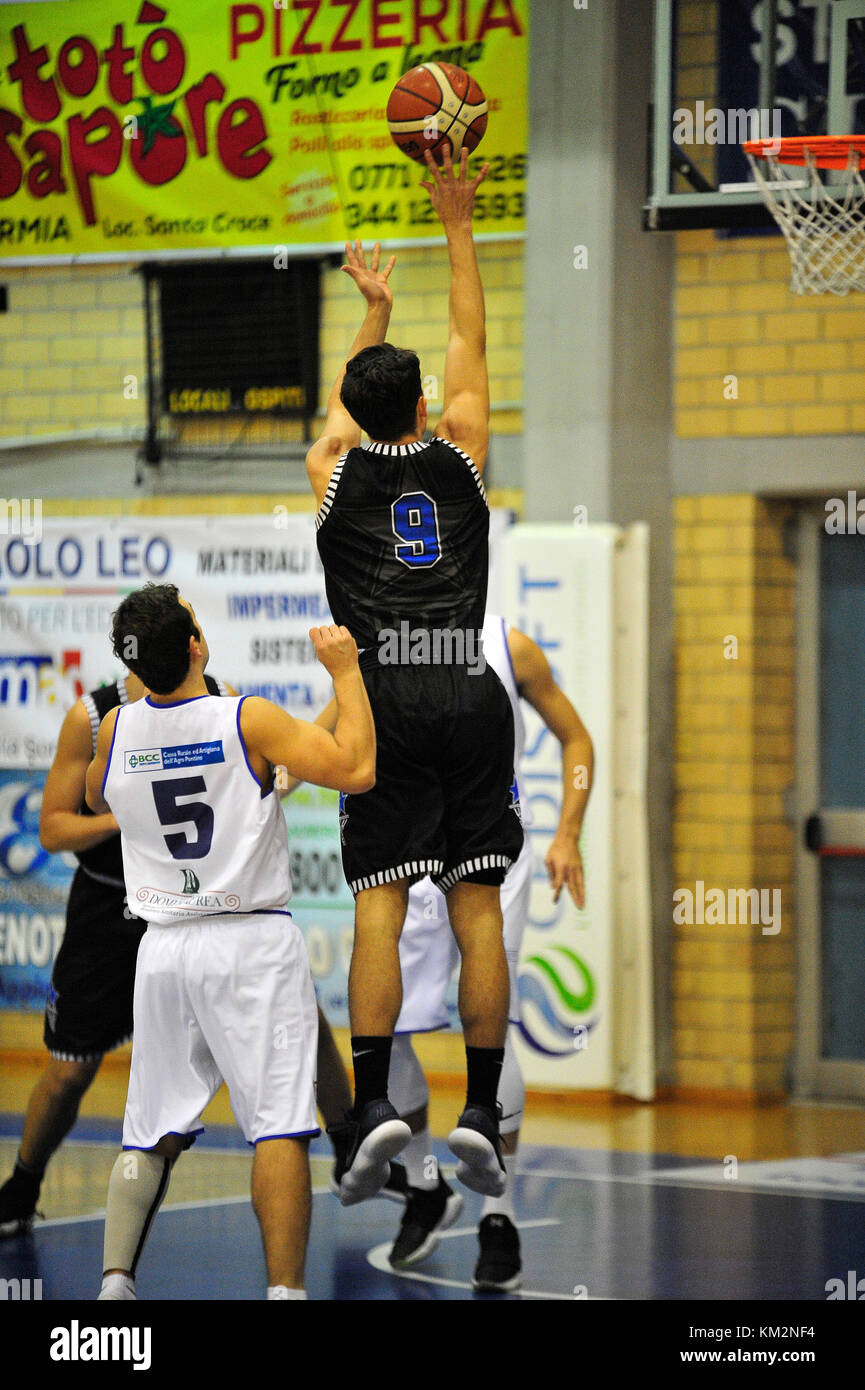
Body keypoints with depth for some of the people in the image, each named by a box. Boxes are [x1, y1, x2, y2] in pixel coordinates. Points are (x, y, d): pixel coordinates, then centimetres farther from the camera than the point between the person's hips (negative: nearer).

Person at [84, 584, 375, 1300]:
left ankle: (114, 1281, 1)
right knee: (280, 1125, -6)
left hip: (164, 947, 4)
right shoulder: (250, 720, -12)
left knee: (151, 1133, 11)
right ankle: (286, 1290, -14)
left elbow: (96, 803, 24)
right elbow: (355, 771, -16)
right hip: (254, 944, -4)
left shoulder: (116, 729, 2)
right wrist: (346, 670, -5)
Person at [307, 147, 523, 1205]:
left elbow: (349, 399, 33)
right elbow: (468, 348, 25)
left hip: (384, 698, -1)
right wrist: (457, 230, 33)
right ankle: (480, 1114, -4)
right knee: (477, 905, 0)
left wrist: (373, 312, 47)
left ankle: (373, 1105, -17)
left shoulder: (335, 471, 10)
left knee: (378, 901, -5)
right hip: (470, 693, 1)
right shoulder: (459, 455, 11)